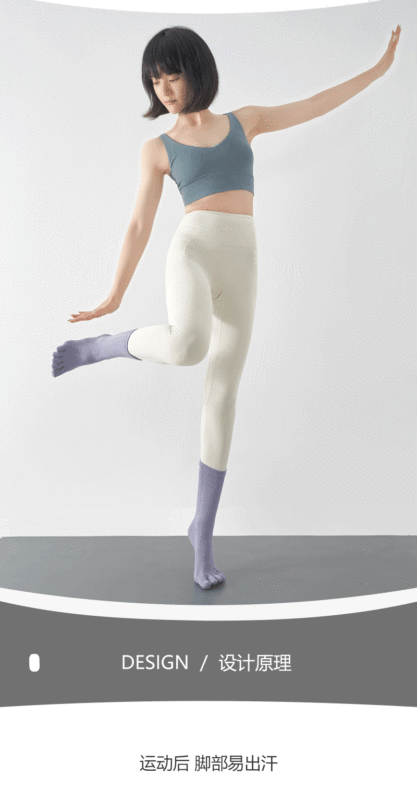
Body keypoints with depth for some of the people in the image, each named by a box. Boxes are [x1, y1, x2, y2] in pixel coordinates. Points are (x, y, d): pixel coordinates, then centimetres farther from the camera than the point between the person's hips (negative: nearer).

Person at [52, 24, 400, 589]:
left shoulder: (243, 120, 21)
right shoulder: (157, 149, 13)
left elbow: (316, 106, 26)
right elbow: (140, 227, 11)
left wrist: (379, 68, 29)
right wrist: (113, 299, 9)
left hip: (241, 269, 3)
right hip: (192, 253, -2)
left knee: (222, 397, -1)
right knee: (188, 346, -38)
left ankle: (203, 533, 8)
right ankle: (103, 346, -6)